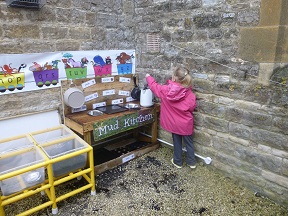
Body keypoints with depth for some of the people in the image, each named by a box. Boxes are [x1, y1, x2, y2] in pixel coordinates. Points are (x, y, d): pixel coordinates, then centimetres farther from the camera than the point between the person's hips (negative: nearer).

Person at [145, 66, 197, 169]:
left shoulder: (166, 90, -15)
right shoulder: (189, 93, -19)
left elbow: (154, 86, 1)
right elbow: (192, 106, -15)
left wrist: (148, 77, 18)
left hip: (174, 122, 1)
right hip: (186, 123, -1)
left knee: (177, 142, 19)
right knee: (189, 142, 16)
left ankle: (177, 162, 34)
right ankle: (191, 162, 31)